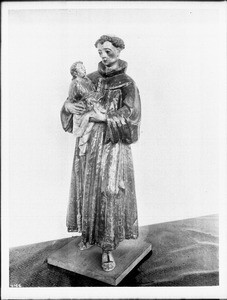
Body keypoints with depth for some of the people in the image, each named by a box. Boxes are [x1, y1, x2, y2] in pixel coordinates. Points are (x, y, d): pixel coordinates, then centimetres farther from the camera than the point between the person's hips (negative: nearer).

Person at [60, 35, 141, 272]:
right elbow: (73, 99, 13)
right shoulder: (90, 79, 10)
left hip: (113, 145, -4)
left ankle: (108, 246, 8)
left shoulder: (126, 83, -2)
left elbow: (131, 114, -12)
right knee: (87, 189, 10)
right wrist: (68, 106, -10)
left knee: (110, 193, -5)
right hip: (88, 143, 4)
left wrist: (103, 117, -20)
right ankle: (88, 233, 29)